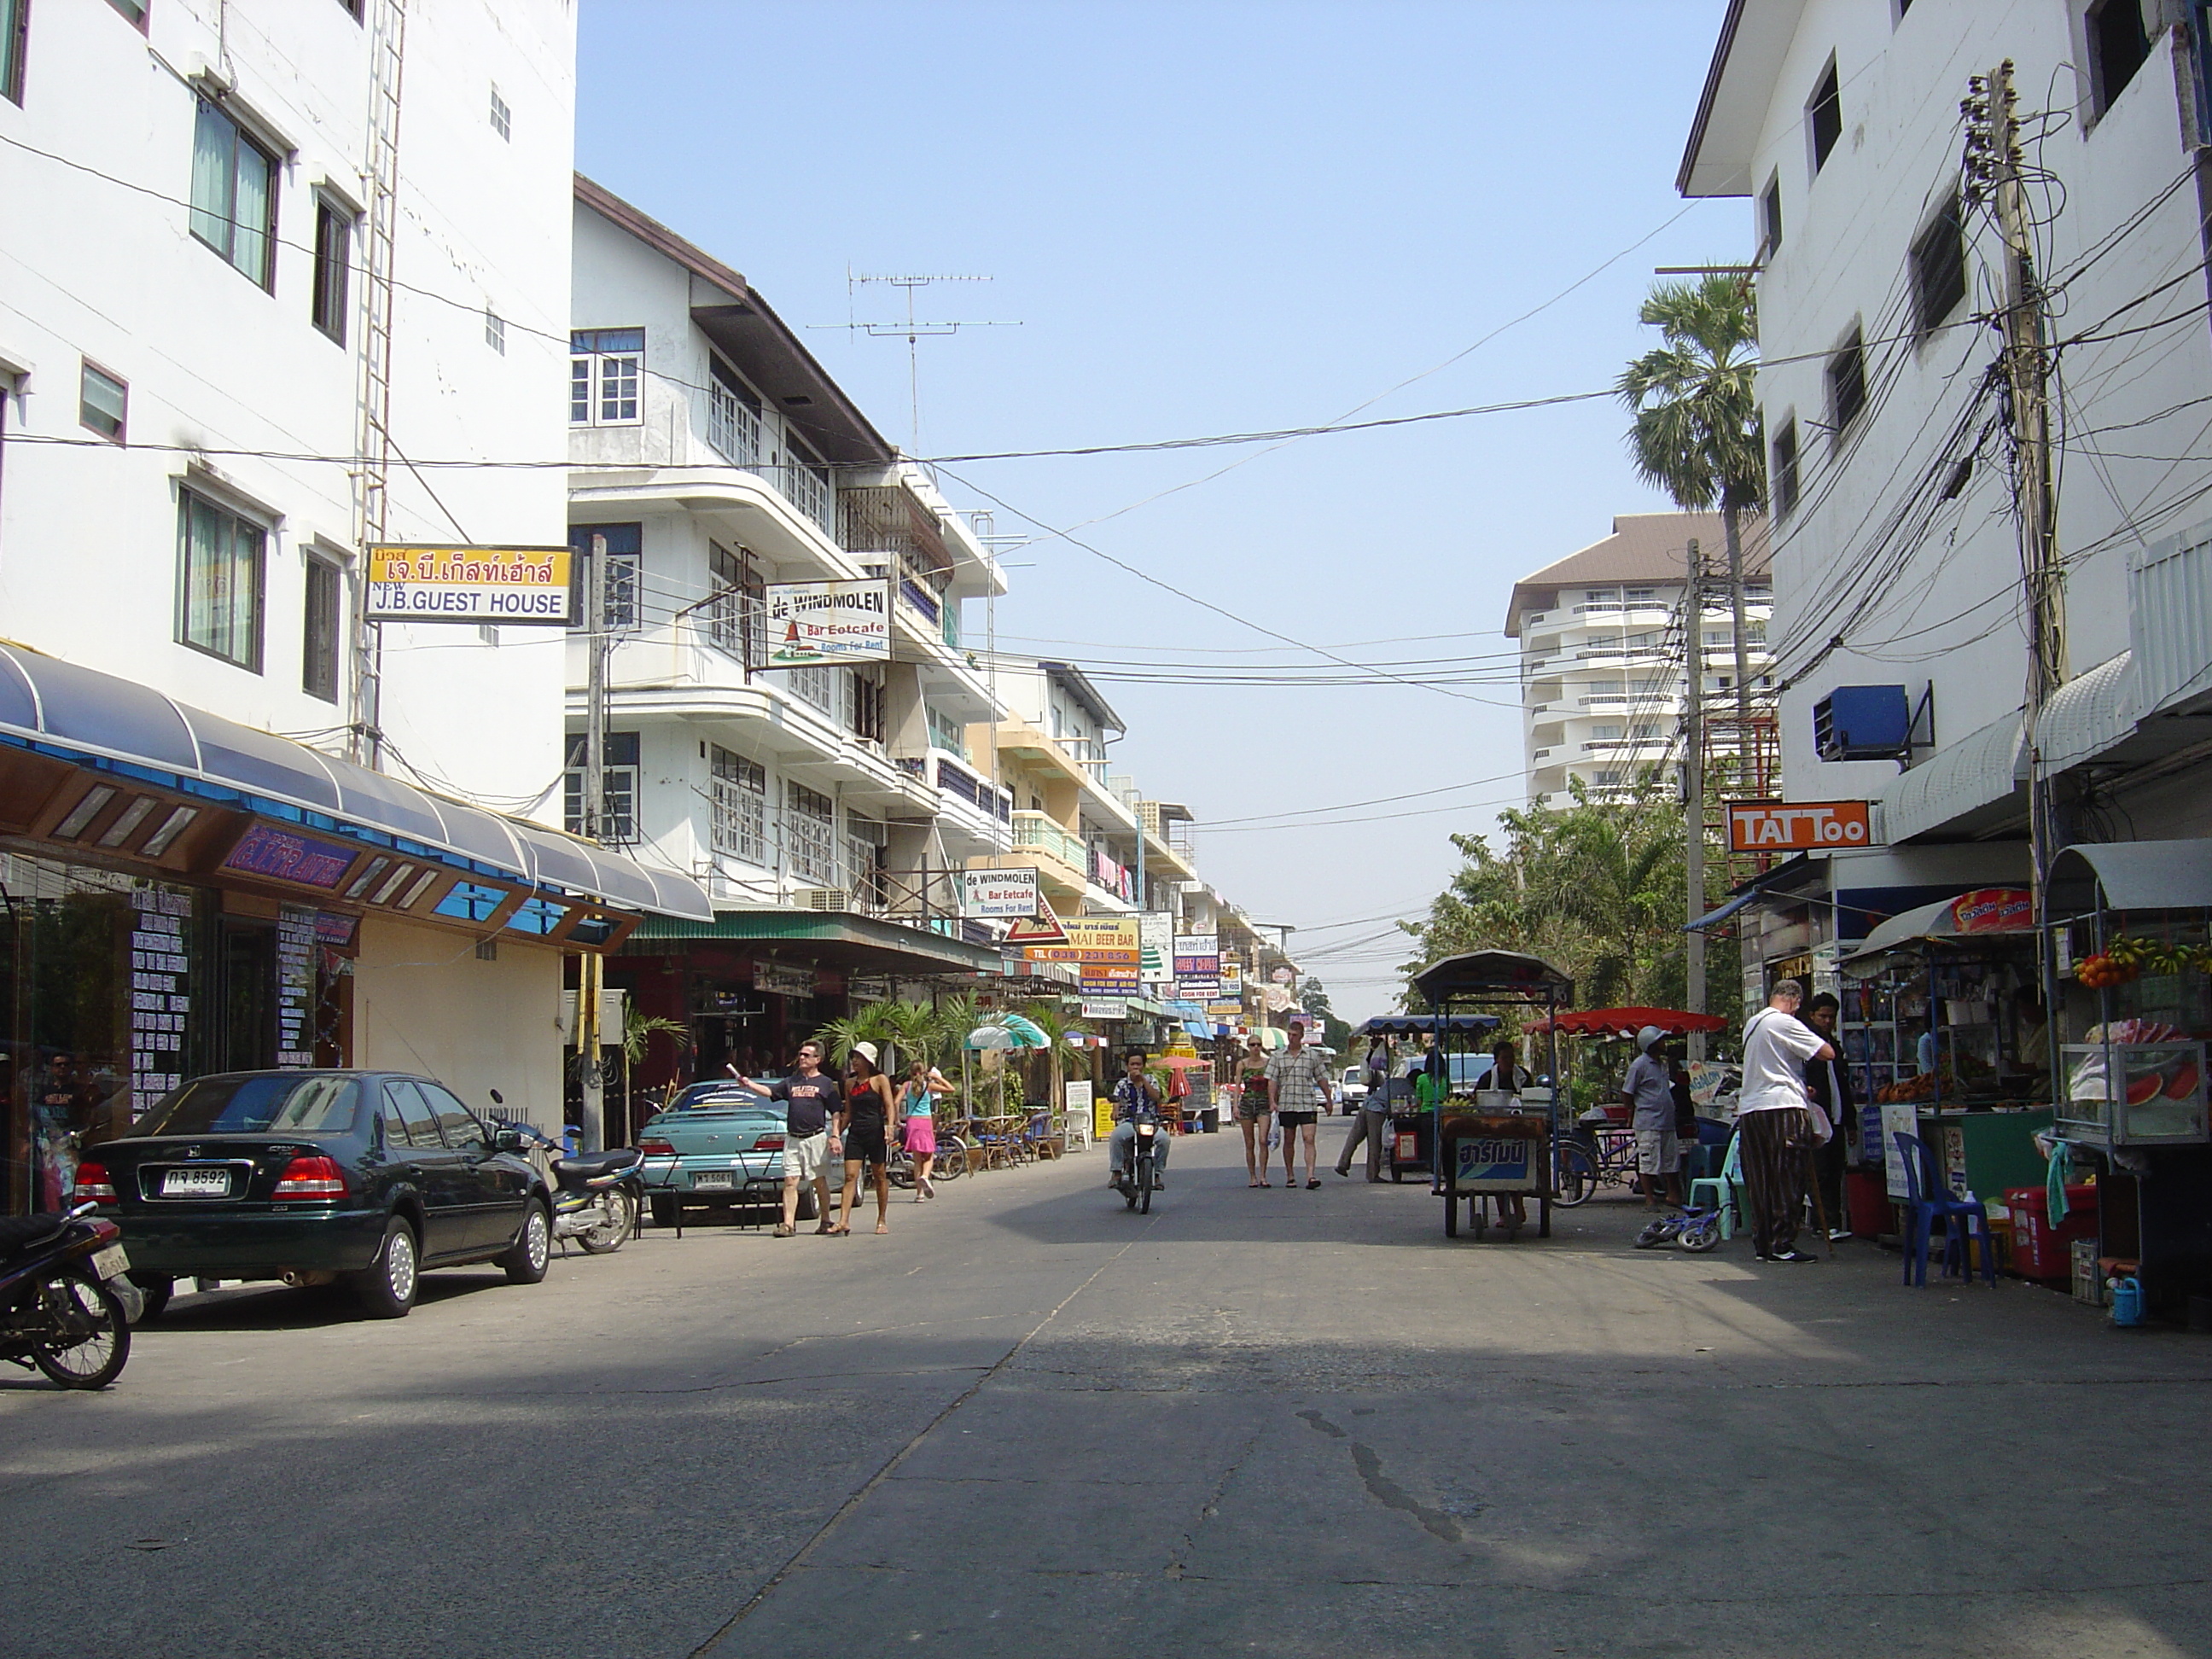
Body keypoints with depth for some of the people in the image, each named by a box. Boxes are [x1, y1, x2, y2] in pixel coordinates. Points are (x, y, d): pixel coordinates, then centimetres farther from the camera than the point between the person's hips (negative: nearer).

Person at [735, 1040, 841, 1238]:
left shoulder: (826, 1083, 4)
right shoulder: (791, 1082, 15)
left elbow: (836, 1112, 1)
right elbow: (769, 1091, 5)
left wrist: (835, 1136, -8)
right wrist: (748, 1084, -10)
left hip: (816, 1138, -4)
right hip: (792, 1139, 4)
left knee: (820, 1182, 3)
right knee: (790, 1182, -3)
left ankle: (825, 1222, 12)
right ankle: (788, 1223, -5)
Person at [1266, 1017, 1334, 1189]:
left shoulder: (1312, 1056, 7)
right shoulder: (1277, 1056, 6)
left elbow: (1322, 1079, 13)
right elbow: (1272, 1080, 2)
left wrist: (1329, 1100, 14)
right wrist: (1272, 1101, -10)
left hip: (1307, 1105, -1)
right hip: (1286, 1105, 1)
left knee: (1309, 1139, -12)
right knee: (1289, 1141, 9)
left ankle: (1310, 1175, -20)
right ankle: (1290, 1176, 18)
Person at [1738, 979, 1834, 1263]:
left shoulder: (1753, 1024, 18)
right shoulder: (1785, 1023, -9)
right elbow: (1828, 1053, -11)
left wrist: (1800, 1086, 31)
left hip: (1749, 1108, 8)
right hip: (1782, 1108, -8)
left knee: (1759, 1182, 9)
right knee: (1787, 1181, -3)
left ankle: (1762, 1244, 12)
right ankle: (1782, 1245, -5)